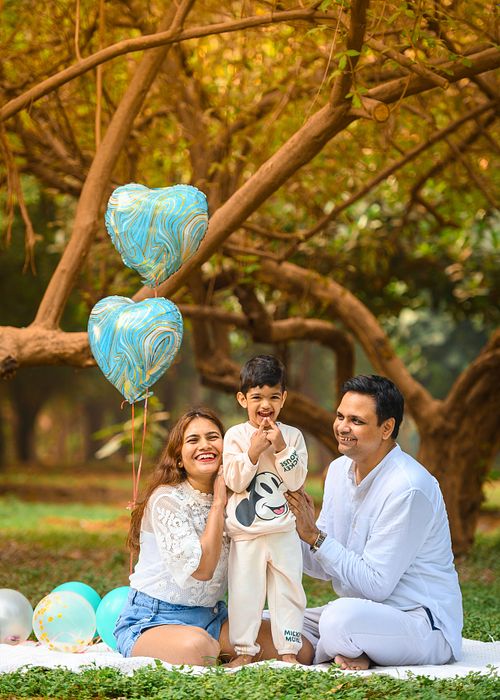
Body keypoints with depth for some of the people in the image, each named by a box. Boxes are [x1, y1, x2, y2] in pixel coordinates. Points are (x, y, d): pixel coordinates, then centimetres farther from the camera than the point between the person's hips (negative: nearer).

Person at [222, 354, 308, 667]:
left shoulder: (292, 435, 2)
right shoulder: (235, 435, -1)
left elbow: (297, 480, -6)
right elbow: (233, 481, -8)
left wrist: (281, 448, -16)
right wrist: (253, 452, -18)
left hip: (284, 532, 1)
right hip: (246, 533, -1)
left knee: (287, 591, 5)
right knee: (244, 591, 4)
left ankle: (288, 650, 13)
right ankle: (245, 650, 14)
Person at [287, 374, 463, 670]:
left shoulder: (407, 489, -21)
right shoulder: (340, 469, 5)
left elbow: (376, 585, -21)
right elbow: (324, 568, 7)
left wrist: (314, 536, -21)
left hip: (424, 624, -8)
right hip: (361, 610, 8)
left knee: (341, 615, -36)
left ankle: (318, 655, -5)